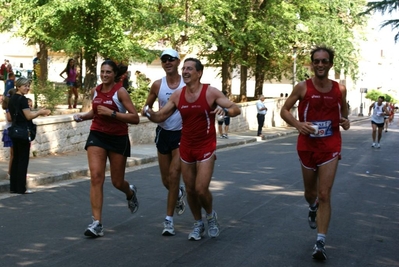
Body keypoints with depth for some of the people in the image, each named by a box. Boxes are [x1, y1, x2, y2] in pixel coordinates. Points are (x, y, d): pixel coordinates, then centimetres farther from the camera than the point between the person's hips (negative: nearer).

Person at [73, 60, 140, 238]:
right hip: (97, 136, 3)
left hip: (118, 138, -3)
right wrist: (83, 116, 5)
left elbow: (135, 118, -17)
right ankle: (97, 223, -12)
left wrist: (112, 113, -24)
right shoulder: (95, 91, 4)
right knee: (96, 177, -13)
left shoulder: (120, 92, -11)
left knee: (117, 182, 8)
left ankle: (130, 193, 47)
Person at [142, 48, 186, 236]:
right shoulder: (157, 85, -1)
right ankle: (179, 194, 46)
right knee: (166, 180, 11)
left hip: (182, 134, -3)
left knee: (174, 176, -10)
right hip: (163, 133, 3)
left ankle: (169, 219, 0)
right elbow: (147, 107, 9)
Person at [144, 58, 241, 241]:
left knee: (201, 189, -10)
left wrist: (225, 110, -36)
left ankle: (211, 215, 21)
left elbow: (236, 109, -13)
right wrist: (149, 113, -18)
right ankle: (198, 224, 28)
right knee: (190, 190, 8)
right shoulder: (177, 95, 0)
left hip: (206, 148, -4)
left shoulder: (210, 92, -12)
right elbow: (161, 117, 4)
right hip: (186, 147, 4)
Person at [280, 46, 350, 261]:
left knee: (325, 194, -8)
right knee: (310, 191, 17)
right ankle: (313, 209, 55)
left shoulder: (340, 89, -1)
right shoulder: (303, 87, -7)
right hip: (307, 146, 0)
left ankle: (320, 243, -5)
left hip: (330, 147, 0)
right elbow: (284, 110, -2)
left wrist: (345, 122, -8)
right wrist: (298, 124, -20)